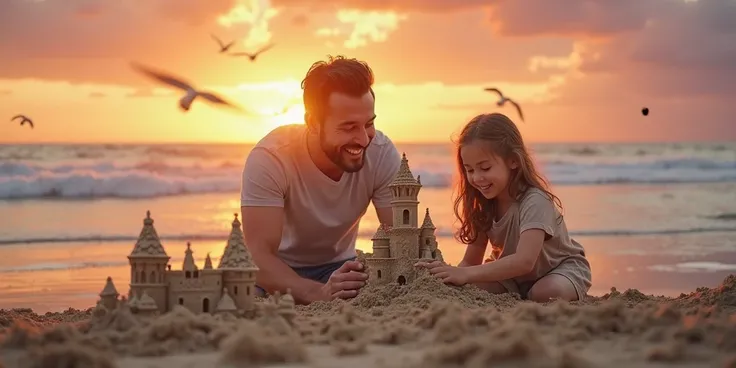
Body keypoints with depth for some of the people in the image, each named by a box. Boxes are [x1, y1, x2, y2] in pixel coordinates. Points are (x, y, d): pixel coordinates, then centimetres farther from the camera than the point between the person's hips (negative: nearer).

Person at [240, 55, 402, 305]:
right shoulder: (269, 158, -27)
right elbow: (260, 255, -32)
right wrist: (319, 293, -51)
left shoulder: (383, 154, -19)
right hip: (279, 272, -2)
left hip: (337, 268, 2)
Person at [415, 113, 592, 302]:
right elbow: (471, 261, -8)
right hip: (515, 275, 5)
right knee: (470, 287, -23)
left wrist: (466, 274, -50)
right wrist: (452, 273, -33)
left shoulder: (534, 202, -30)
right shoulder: (483, 205, -8)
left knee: (546, 292, -39)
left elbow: (525, 261, -44)